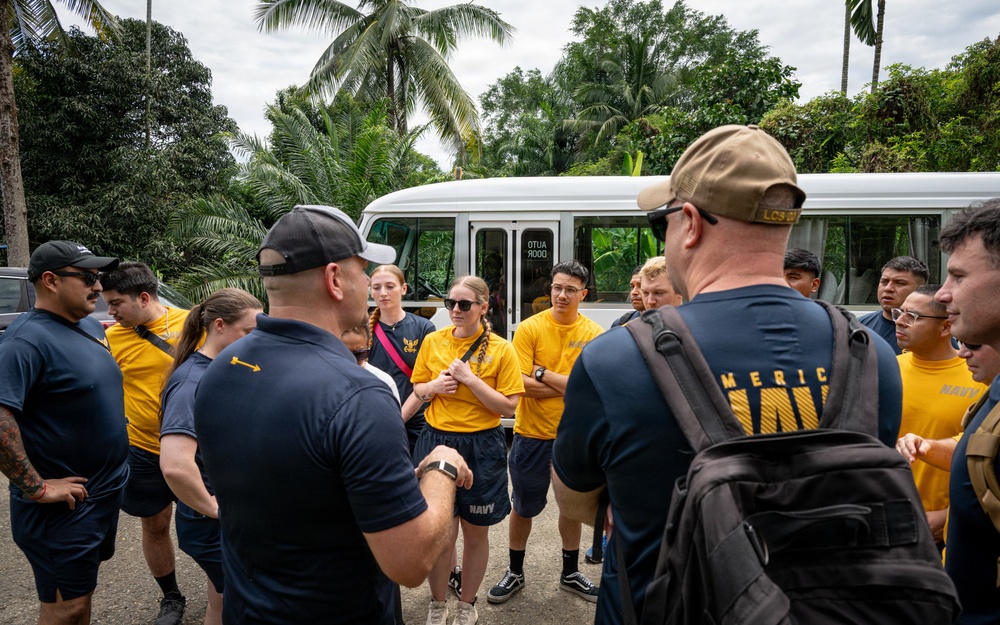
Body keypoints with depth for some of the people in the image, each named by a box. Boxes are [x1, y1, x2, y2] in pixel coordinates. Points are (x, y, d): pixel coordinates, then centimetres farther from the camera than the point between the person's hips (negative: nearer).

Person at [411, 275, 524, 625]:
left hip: (482, 448, -1)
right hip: (437, 440, 1)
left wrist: (469, 378, -18)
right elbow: (418, 389, 13)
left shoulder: (501, 349, -6)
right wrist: (434, 387, -9)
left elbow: (509, 406, -10)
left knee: (476, 533, 13)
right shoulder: (433, 341, 2)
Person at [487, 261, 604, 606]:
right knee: (524, 507, 14)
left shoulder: (594, 334, -6)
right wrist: (569, 386, -17)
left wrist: (542, 373, -17)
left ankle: (570, 573, 40)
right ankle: (515, 573, 36)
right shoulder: (530, 328, -10)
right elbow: (521, 383, -18)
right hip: (533, 434, -2)